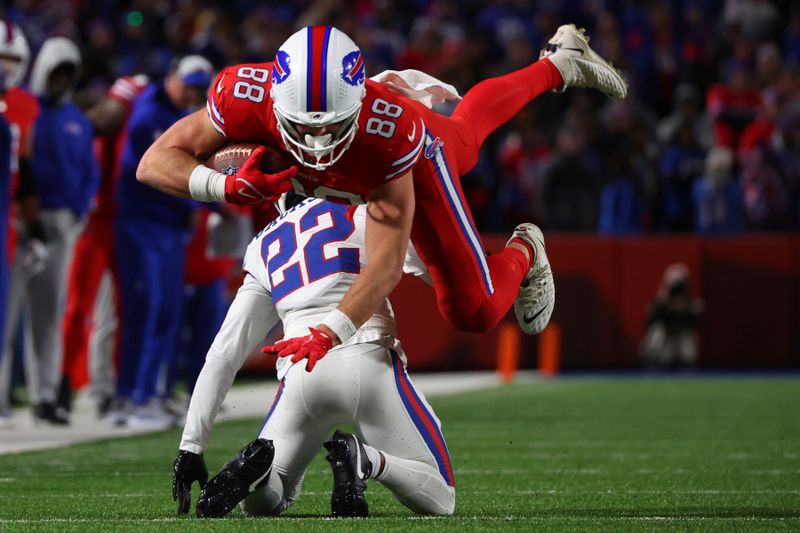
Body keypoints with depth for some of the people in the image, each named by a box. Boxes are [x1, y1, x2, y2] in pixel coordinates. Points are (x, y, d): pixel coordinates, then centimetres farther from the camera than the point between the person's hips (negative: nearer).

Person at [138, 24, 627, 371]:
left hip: (414, 163, -4)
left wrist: (330, 334, -64)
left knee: (474, 310, 3)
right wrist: (225, 187, -54)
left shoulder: (389, 130, -51)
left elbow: (387, 263, -51)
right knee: (468, 124, 36)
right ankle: (558, 65, 63)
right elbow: (155, 163, -36)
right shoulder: (246, 96, -45)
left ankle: (523, 254, 38)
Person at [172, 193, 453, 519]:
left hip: (302, 370, 3)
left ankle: (258, 465, -14)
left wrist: (191, 446, 23)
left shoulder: (264, 250, 26)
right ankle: (363, 460, -20)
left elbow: (223, 356, 23)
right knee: (439, 500, 10)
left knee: (259, 502, 22)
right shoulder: (366, 211, 14)